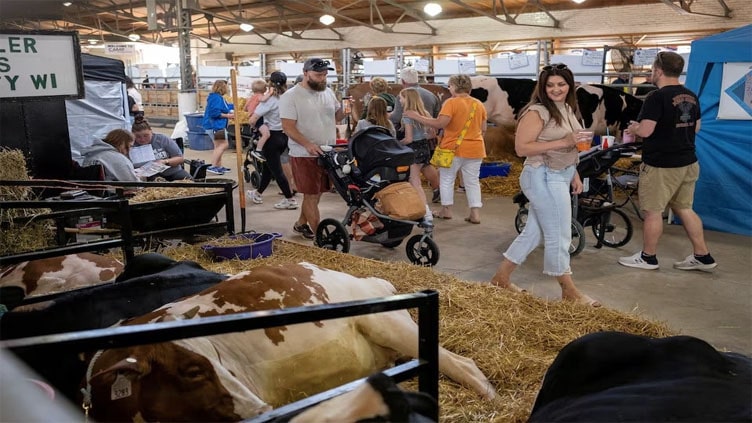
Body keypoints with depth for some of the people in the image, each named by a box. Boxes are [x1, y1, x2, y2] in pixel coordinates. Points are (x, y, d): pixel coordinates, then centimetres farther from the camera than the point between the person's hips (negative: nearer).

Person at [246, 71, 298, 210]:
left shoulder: (269, 100, -17)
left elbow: (253, 120, -20)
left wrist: (253, 126, 0)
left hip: (272, 137, -7)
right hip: (284, 136, 7)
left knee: (276, 170, 1)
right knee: (269, 166, 20)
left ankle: (290, 200, 0)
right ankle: (258, 193, 35)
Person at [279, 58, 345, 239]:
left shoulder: (328, 93, 8)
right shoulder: (290, 97, -11)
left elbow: (337, 116, 17)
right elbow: (288, 127, -16)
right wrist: (308, 144, -30)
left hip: (327, 153, 7)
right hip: (304, 155, -7)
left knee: (316, 193, 17)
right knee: (311, 195, -2)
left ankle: (301, 224, 35)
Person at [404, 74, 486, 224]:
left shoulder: (451, 102, -13)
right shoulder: (479, 104, 6)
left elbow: (439, 124, -21)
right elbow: (483, 129, 10)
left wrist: (416, 116, -16)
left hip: (453, 148, -5)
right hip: (475, 149, 5)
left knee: (447, 179, 11)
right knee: (472, 181, 10)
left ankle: (446, 210, 17)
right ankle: (475, 214, 7)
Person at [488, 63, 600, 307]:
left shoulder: (567, 109, 13)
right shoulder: (537, 112, -15)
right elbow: (521, 148, -22)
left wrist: (574, 175, 16)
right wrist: (561, 143, -24)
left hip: (559, 178, 9)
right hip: (543, 178, -9)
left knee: (533, 233, 14)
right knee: (559, 237, 1)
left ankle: (501, 277, 26)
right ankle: (569, 292, 15)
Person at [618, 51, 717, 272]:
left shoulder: (657, 97, -18)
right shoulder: (691, 97, 8)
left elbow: (645, 131, -22)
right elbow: (696, 127, 18)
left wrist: (633, 128, -1)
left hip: (661, 166, -8)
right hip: (688, 162, 8)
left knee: (652, 211, 4)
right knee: (684, 209, 17)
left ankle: (648, 257, 16)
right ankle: (702, 256, 20)